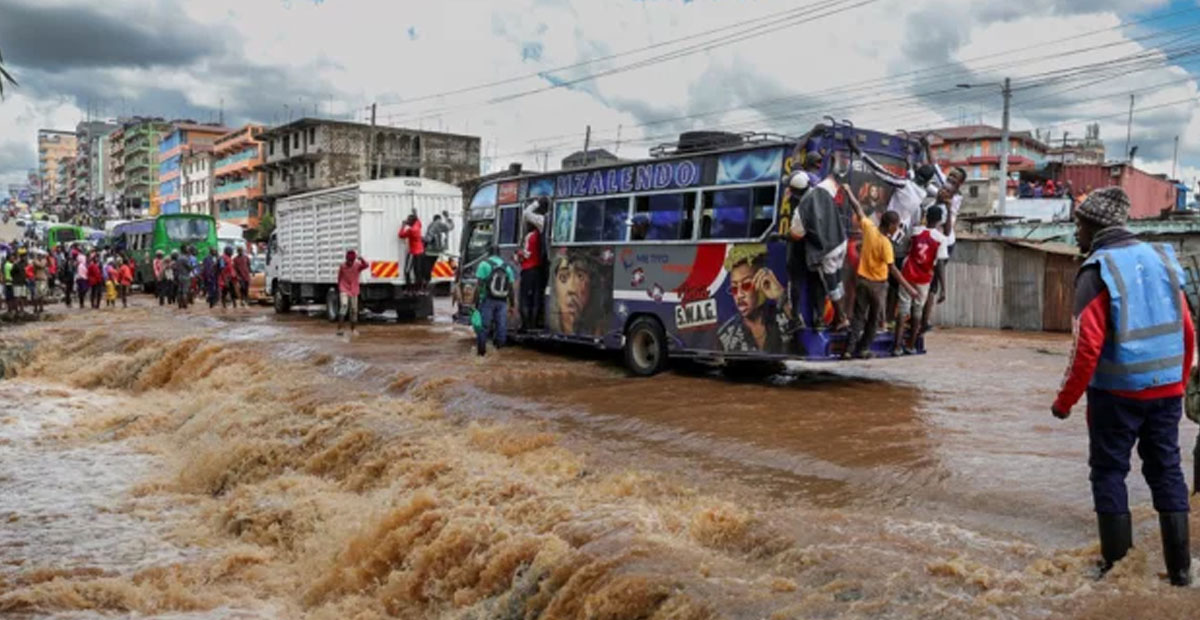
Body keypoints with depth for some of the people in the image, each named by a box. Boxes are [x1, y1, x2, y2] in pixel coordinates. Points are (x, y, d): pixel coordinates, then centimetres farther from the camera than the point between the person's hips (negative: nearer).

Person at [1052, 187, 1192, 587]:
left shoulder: (1097, 271, -12)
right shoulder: (1161, 258, 6)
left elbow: (1088, 347, -18)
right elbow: (1187, 333, 8)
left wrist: (1065, 400, -9)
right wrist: (1179, 385, 19)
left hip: (1117, 393, -5)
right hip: (1166, 390, 5)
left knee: (1109, 472, 7)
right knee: (1166, 471, 13)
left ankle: (1117, 564, 11)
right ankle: (1180, 568, 18)